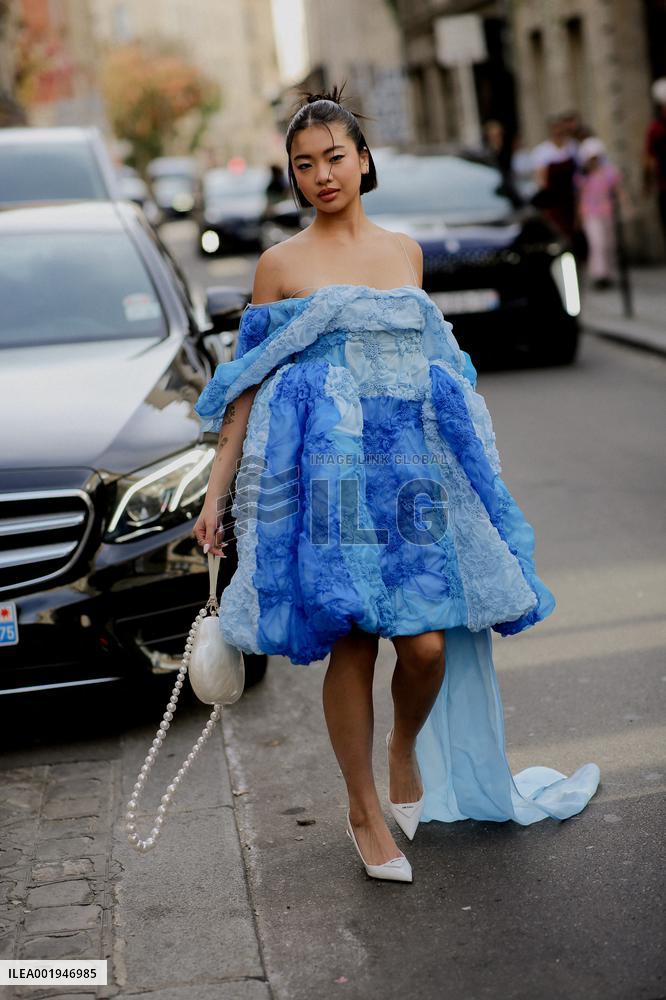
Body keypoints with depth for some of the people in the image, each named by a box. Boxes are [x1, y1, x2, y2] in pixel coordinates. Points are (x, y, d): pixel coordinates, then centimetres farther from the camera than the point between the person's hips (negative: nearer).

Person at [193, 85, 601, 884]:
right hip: (328, 460, -3)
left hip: (413, 456, 3)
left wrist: (466, 458, 25)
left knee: (427, 644, -4)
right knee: (351, 643, -1)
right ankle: (365, 811, 16)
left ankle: (407, 749, 28)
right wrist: (216, 490, -2)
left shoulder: (405, 251, 13)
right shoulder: (281, 264, 2)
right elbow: (249, 384, 3)